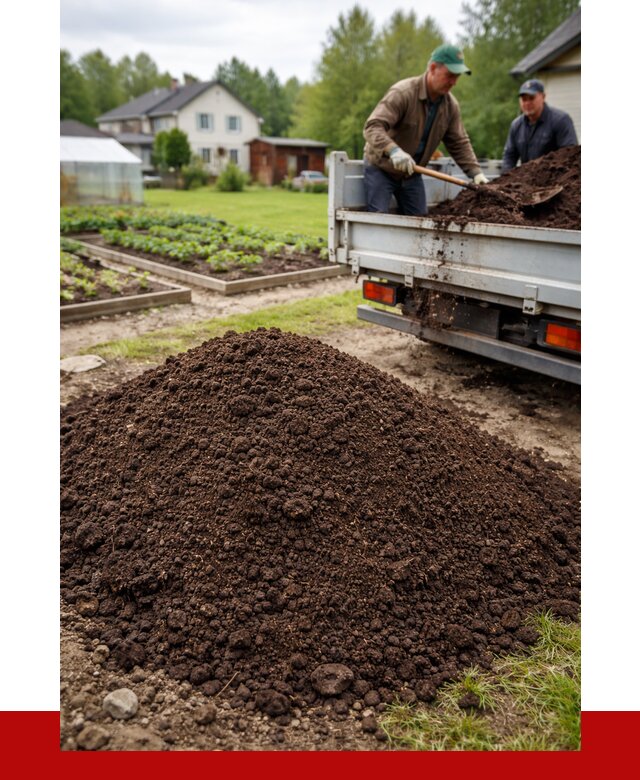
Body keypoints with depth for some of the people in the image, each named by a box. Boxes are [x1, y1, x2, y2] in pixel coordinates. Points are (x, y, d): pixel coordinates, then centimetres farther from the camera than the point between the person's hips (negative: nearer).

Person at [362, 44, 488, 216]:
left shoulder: (451, 105, -3)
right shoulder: (402, 93, -23)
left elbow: (459, 143, 4)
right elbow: (373, 127, -33)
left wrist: (476, 173, -9)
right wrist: (393, 150, -51)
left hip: (412, 172, 6)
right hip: (381, 167, -6)